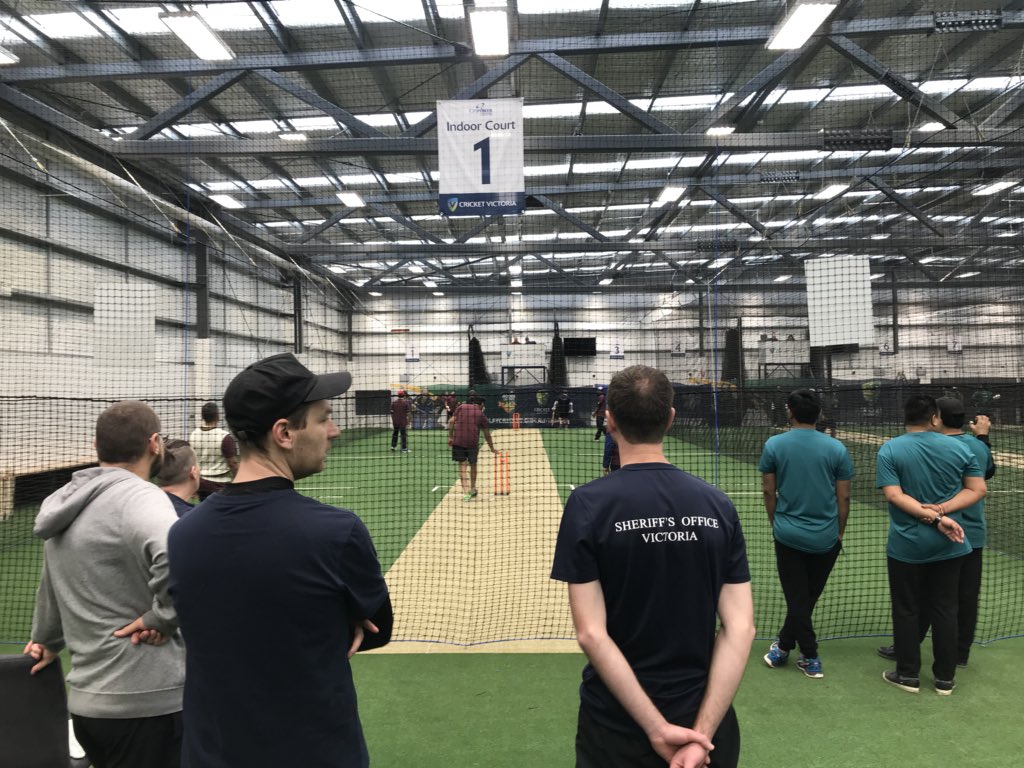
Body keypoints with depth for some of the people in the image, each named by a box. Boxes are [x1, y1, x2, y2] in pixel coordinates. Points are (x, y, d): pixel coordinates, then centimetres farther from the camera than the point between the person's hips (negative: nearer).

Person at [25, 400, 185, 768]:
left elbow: (53, 586, 25)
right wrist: (162, 618, -22)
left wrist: (46, 641, 40)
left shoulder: (70, 503, 10)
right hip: (147, 703, -8)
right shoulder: (138, 496, -18)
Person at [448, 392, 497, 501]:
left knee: (462, 465, 6)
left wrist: (450, 437, 4)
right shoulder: (481, 414, 10)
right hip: (473, 442, 0)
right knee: (473, 465, 18)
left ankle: (465, 492, -2)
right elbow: (487, 434, 13)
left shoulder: (461, 407, 12)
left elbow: (451, 421, 0)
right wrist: (492, 448, 23)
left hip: (458, 440, 0)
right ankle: (472, 489, 33)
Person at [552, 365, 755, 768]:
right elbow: (740, 628, -9)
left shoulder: (587, 503, -16)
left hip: (617, 725, -2)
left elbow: (591, 633, -19)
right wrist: (701, 732, -11)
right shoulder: (719, 504, -6)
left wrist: (657, 729, -15)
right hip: (703, 720, 3)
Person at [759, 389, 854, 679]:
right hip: (826, 537, 1)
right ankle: (784, 647, 28)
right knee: (807, 598, 17)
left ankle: (811, 658, 17)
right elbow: (843, 497, -1)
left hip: (788, 535, -1)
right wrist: (839, 532, 12)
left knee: (797, 599, 10)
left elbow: (768, 491, -2)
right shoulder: (837, 448, -5)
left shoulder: (773, 445, -6)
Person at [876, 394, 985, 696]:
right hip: (948, 544, 3)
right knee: (945, 610, 12)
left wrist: (936, 517, -17)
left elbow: (894, 495, -17)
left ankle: (908, 675, 18)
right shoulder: (959, 447, -1)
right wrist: (941, 510, -11)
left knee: (906, 610, 9)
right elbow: (978, 490, -1)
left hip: (906, 545, -2)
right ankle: (945, 678, 21)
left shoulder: (889, 450, -10)